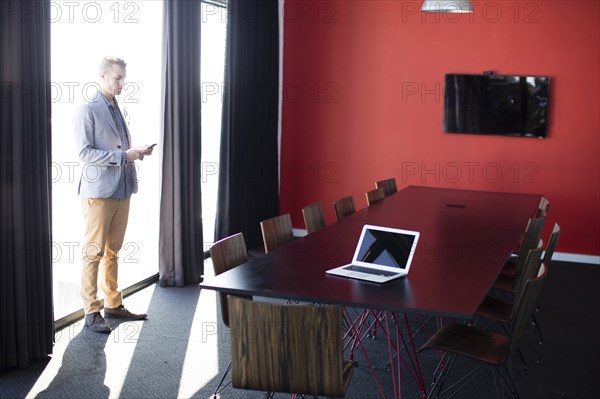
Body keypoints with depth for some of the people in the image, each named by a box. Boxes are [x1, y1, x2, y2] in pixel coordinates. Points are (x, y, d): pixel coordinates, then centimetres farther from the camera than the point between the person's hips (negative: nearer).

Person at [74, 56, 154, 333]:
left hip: (122, 190, 7)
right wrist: (123, 155, -19)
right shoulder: (87, 110, -7)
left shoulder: (117, 109, 16)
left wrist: (138, 152, 3)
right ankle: (91, 312, 5)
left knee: (113, 251, 13)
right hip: (98, 191, -7)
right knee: (94, 253, -1)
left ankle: (113, 304, 21)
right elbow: (84, 153, -14)